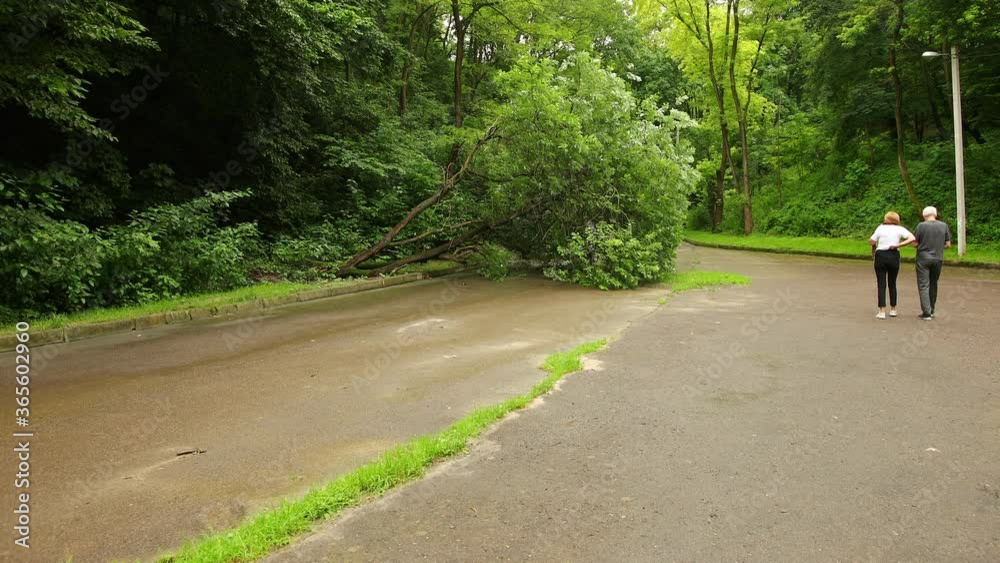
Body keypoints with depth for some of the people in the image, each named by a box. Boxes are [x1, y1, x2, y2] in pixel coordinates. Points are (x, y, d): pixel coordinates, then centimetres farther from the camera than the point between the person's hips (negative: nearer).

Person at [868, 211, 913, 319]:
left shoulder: (880, 228, 4)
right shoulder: (900, 229, 4)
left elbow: (871, 241, -1)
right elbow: (912, 238, -11)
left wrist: (874, 248, 18)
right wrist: (899, 244, -6)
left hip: (880, 256, -1)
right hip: (894, 256, 1)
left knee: (881, 285, 1)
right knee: (892, 284, 15)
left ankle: (882, 311, -5)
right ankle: (893, 310, 22)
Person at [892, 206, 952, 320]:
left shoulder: (921, 226, -10)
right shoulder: (944, 226, 0)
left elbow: (914, 243, -7)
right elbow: (948, 244, 3)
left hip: (923, 258, -3)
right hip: (938, 259, 4)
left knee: (923, 286, 1)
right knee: (933, 285, 17)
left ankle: (926, 313, -3)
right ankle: (931, 311, 23)